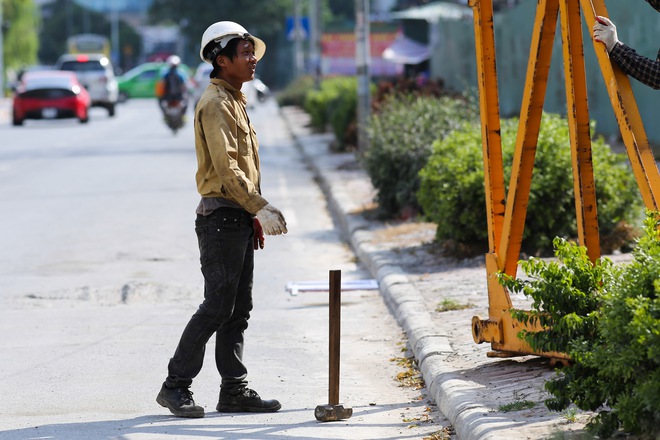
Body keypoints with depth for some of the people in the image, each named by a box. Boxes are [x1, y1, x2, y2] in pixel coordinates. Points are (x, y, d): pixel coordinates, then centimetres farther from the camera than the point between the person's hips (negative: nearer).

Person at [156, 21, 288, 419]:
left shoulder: (235, 101, 19)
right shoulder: (215, 103, -12)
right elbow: (226, 166, -20)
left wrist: (255, 216, 20)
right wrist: (261, 208, -21)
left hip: (240, 219, 10)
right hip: (221, 218, -10)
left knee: (239, 310, 9)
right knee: (217, 306, -9)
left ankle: (235, 391, 12)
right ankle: (176, 386, -3)